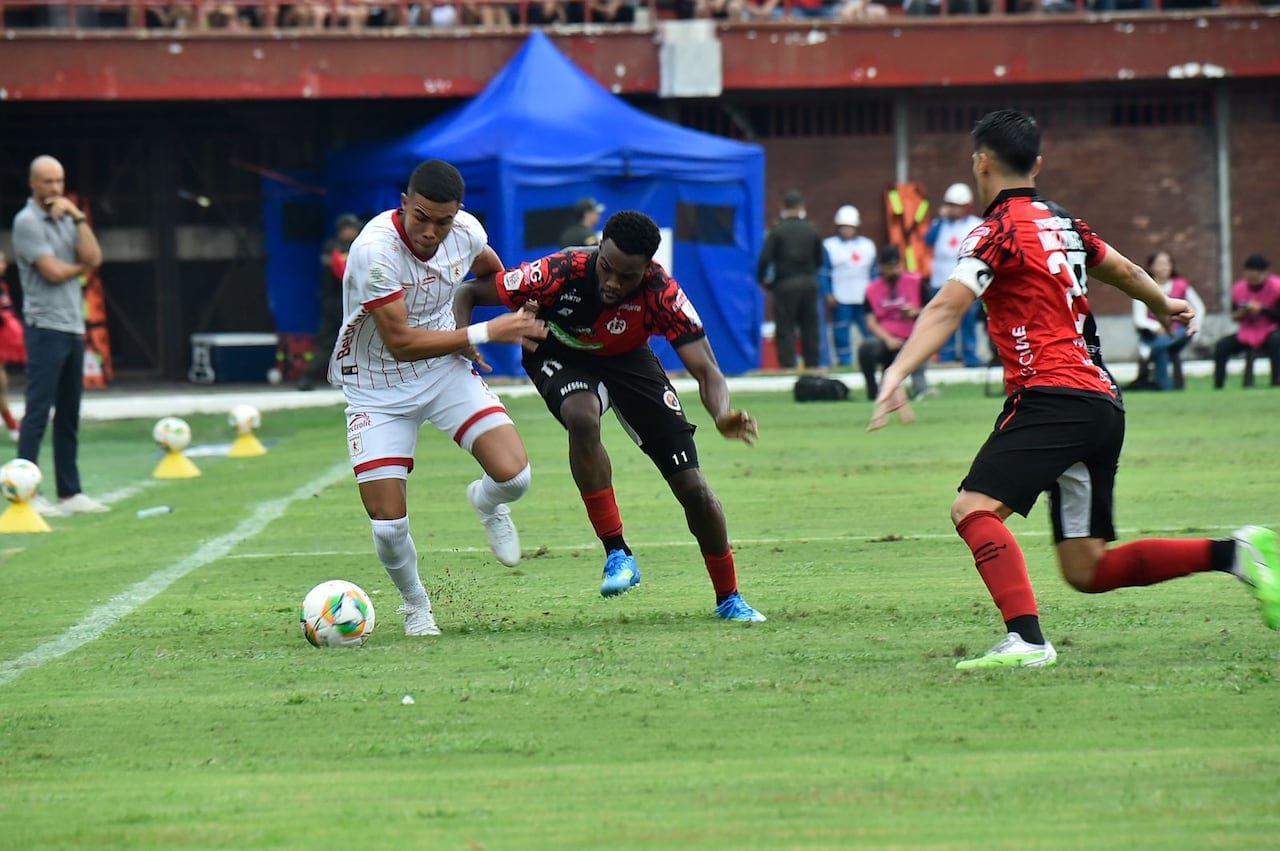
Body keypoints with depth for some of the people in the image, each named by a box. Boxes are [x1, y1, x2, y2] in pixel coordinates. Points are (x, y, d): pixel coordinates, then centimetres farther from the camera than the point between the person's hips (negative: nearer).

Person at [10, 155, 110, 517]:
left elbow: (93, 258, 1)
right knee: (38, 412, -10)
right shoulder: (27, 221, -7)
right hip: (46, 328, -7)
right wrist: (81, 267, 3)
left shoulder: (66, 218, 15)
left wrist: (78, 217, -5)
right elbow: (52, 271, -15)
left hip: (73, 328, 7)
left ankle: (69, 492, 13)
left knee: (69, 415, 9)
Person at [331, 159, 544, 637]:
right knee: (388, 526, -10)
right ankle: (415, 605, 23)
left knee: (513, 475, -17)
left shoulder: (466, 232, -11)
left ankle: (487, 504, 22)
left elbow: (488, 266, 17)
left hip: (445, 370, 4)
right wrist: (485, 332, -28)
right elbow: (401, 343, -29)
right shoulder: (375, 250, -29)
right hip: (379, 389, -4)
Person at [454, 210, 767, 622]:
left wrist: (722, 415, -54)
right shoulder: (560, 274, -35)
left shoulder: (661, 293, -33)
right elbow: (468, 294, -24)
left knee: (691, 484, -5)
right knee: (582, 418, -38)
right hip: (562, 354, -2)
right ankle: (617, 554, -26)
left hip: (627, 357, 2)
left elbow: (705, 369, -32)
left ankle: (729, 599, 17)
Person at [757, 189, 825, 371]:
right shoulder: (812, 229, 2)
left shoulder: (777, 230, -9)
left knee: (785, 328, -1)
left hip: (785, 284, -3)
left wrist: (762, 279, 3)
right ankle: (812, 363, 12)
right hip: (809, 283, 3)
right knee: (809, 325, 10)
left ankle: (788, 364, -8)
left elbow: (765, 258, -13)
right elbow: (820, 258, 7)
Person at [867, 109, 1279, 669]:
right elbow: (1123, 271, 36)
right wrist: (1163, 305, 56)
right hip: (1102, 400, 8)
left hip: (1052, 398, -8)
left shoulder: (1000, 230, -6)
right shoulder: (1063, 225, 18)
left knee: (974, 508, -19)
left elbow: (946, 309, -19)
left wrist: (897, 373, -30)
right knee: (1088, 571, 10)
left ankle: (1026, 639, -34)